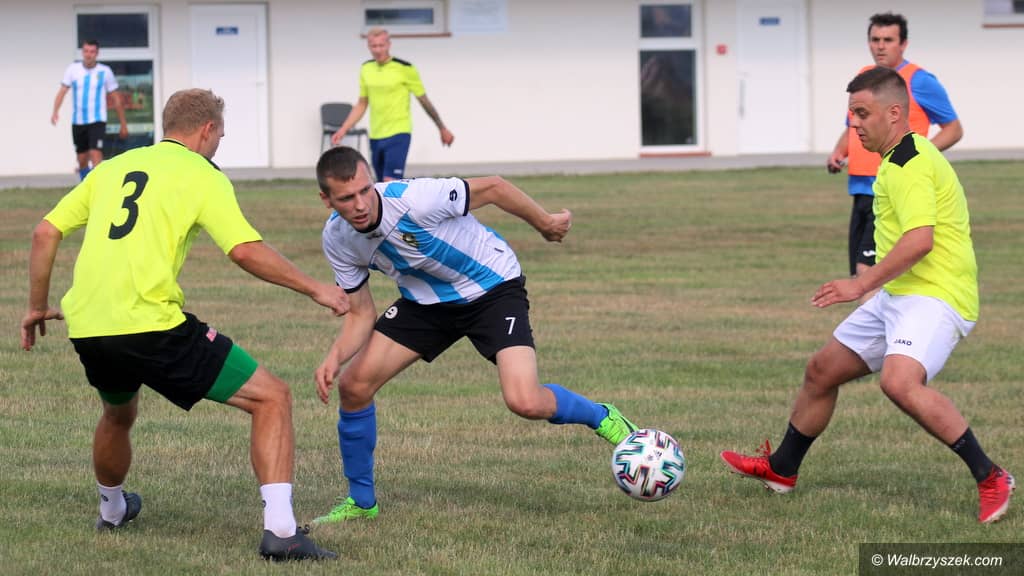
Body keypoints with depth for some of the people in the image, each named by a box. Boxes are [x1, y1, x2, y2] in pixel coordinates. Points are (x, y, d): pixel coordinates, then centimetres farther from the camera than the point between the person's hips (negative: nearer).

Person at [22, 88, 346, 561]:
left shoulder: (111, 168, 20)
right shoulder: (202, 175, 3)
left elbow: (45, 233, 17)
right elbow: (246, 251, -9)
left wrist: (38, 306, 28)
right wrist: (315, 289, 0)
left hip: (86, 328, 6)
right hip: (151, 325, -6)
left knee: (119, 413, 38)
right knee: (272, 398, 0)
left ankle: (111, 509, 57)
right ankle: (279, 530, -13)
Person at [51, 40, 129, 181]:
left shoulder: (105, 71, -1)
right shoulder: (73, 69, 2)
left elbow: (116, 99, 6)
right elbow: (62, 90, -7)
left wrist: (123, 124, 8)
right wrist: (55, 111, -24)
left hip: (97, 121, -3)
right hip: (78, 121, 3)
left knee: (96, 155, -19)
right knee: (82, 160, 11)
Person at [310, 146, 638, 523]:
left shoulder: (413, 200, -35)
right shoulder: (337, 240, -16)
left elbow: (493, 188, -19)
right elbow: (361, 315, -4)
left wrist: (546, 223, -5)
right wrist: (334, 357, -24)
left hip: (493, 289, -5)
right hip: (426, 300, 5)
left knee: (525, 402, -23)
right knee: (353, 385, -7)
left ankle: (603, 419, 10)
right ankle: (361, 502, 13)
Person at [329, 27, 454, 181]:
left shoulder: (405, 69, -8)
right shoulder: (366, 69, 7)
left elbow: (424, 101, 1)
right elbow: (361, 105, 16)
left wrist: (442, 129, 8)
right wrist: (343, 130, 7)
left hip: (398, 134, -6)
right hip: (375, 136, 6)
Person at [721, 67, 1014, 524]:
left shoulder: (908, 165, -18)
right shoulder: (904, 158, 16)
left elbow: (919, 240, -29)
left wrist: (862, 284, -24)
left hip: (934, 296, -11)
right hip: (898, 297, 11)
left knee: (900, 382, -34)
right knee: (822, 370, 17)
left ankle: (990, 479, -26)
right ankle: (781, 469, 37)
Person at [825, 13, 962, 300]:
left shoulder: (919, 81, -5)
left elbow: (954, 129, -2)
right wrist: (838, 152, 7)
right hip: (862, 190, 8)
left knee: (866, 270, -18)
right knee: (861, 276, 8)